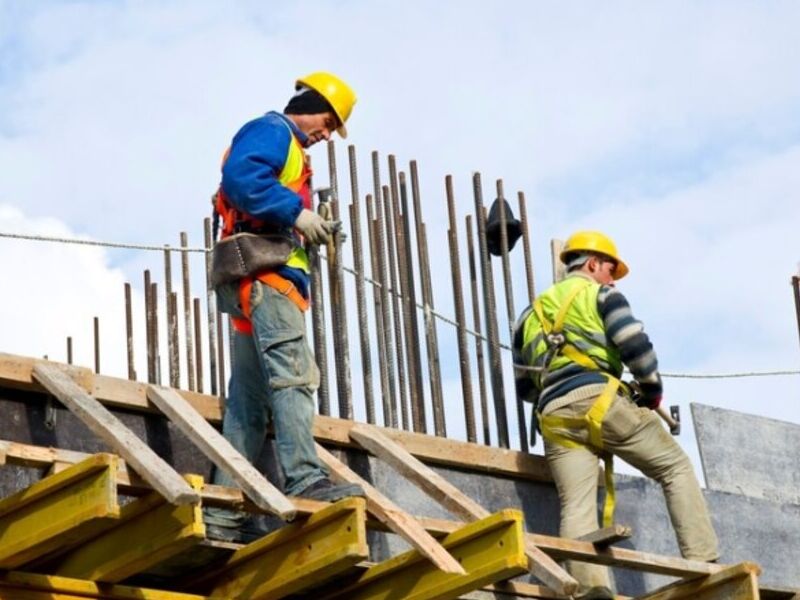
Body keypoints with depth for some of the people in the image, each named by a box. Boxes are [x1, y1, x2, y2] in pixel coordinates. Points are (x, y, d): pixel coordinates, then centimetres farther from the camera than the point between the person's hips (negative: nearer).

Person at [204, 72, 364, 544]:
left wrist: (309, 230, 10)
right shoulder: (272, 131, 1)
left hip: (264, 283, 10)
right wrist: (296, 213, -18)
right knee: (293, 373, -22)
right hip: (264, 272, -10)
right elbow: (241, 177, -18)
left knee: (249, 400, 4)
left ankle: (226, 513, 1)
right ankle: (306, 479, -34)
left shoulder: (287, 147, 32)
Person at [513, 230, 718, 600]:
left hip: (554, 417, 4)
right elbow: (635, 344, -4)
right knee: (676, 468, 8)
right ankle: (702, 563, -4)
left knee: (576, 507, -8)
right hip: (600, 400, -4)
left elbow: (523, 385, 28)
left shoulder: (532, 313, 29)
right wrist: (651, 390, 10)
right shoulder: (600, 294, 12)